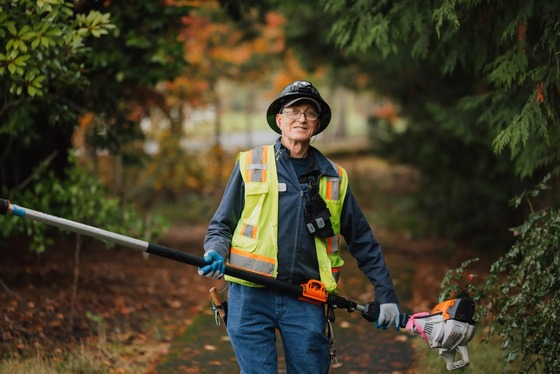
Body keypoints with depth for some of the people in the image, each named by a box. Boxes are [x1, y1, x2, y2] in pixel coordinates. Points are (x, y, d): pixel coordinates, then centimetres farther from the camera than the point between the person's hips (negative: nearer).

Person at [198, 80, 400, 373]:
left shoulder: (334, 178, 14)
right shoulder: (250, 165, 7)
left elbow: (363, 241, 17)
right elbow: (221, 225, 10)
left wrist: (386, 295, 13)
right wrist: (215, 254, -12)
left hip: (306, 304, 2)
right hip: (251, 296, -2)